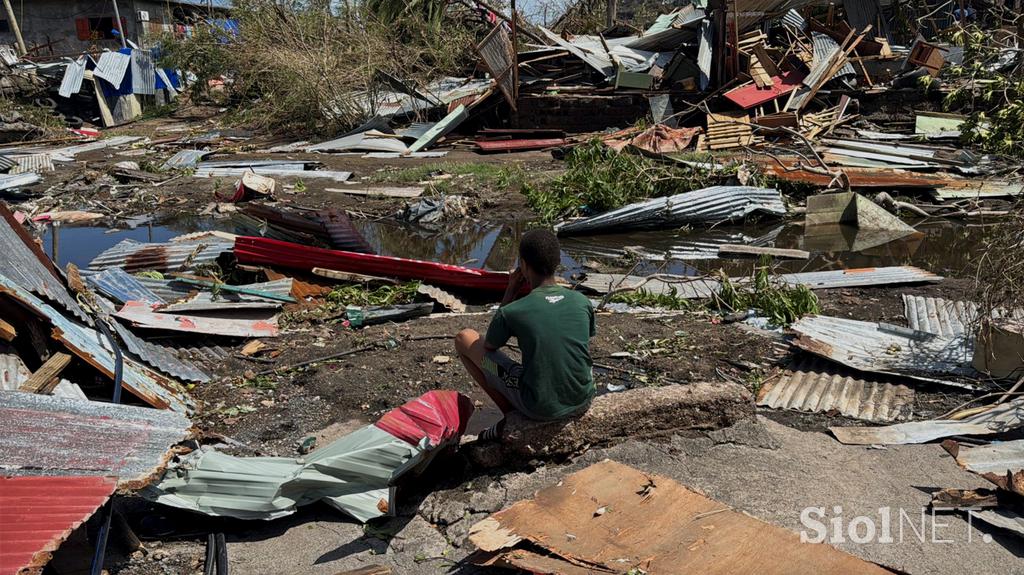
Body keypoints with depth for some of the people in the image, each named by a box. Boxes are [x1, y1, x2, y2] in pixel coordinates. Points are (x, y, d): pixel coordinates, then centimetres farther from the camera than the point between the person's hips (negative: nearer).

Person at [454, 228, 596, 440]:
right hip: (582, 402, 4)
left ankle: (511, 415, 9)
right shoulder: (582, 302, -5)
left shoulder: (512, 312, -17)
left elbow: (489, 346, 5)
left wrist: (510, 293, 3)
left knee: (464, 338, 7)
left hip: (539, 408, -3)